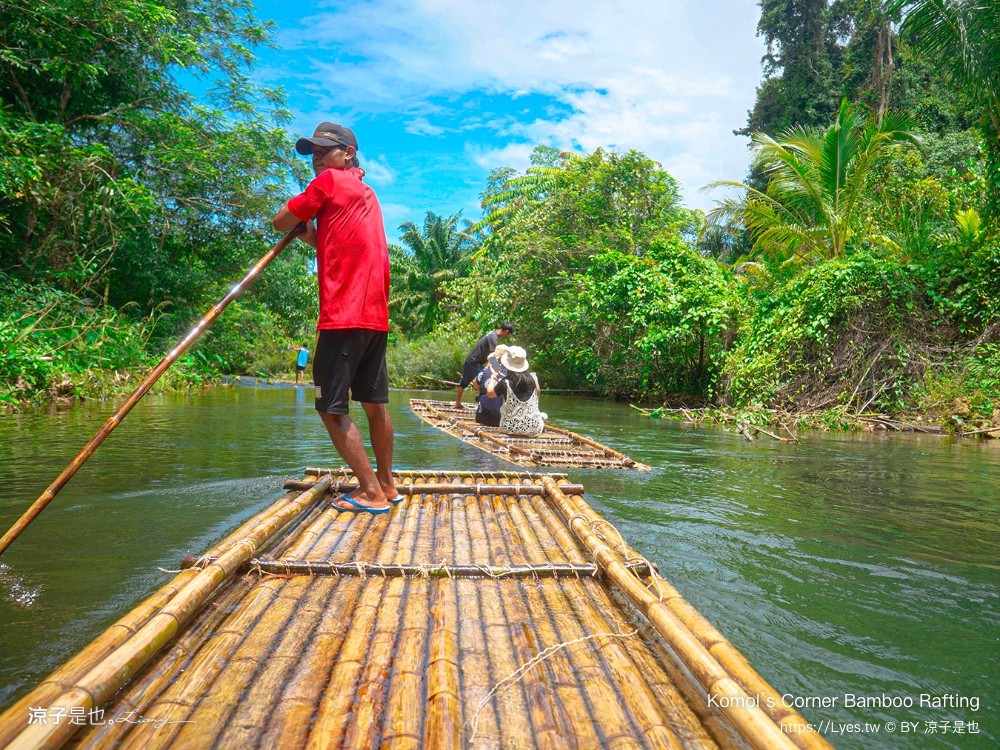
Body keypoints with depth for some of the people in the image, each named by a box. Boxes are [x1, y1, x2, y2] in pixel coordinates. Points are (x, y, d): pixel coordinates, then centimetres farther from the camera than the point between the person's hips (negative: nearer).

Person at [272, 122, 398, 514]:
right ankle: (386, 484, 25)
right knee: (374, 402, 15)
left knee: (332, 408, -3)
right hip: (376, 316, 9)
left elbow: (280, 221, 2)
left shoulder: (329, 181, -3)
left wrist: (301, 218, 20)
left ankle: (371, 492, -1)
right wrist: (310, 230, 13)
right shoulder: (366, 193, 22)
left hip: (343, 316, -9)